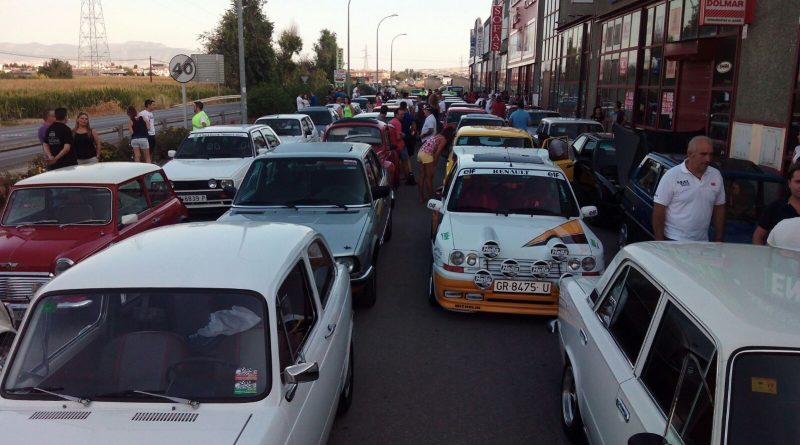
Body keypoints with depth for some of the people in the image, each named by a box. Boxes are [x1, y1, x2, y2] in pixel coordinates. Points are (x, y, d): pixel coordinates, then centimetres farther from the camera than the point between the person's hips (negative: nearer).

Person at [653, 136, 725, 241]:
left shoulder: (716, 176, 5)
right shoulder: (672, 175, -10)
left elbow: (719, 208, 12)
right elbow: (659, 210, -10)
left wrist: (719, 240, 8)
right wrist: (659, 241, -13)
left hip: (702, 243, 4)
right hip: (674, 241, -4)